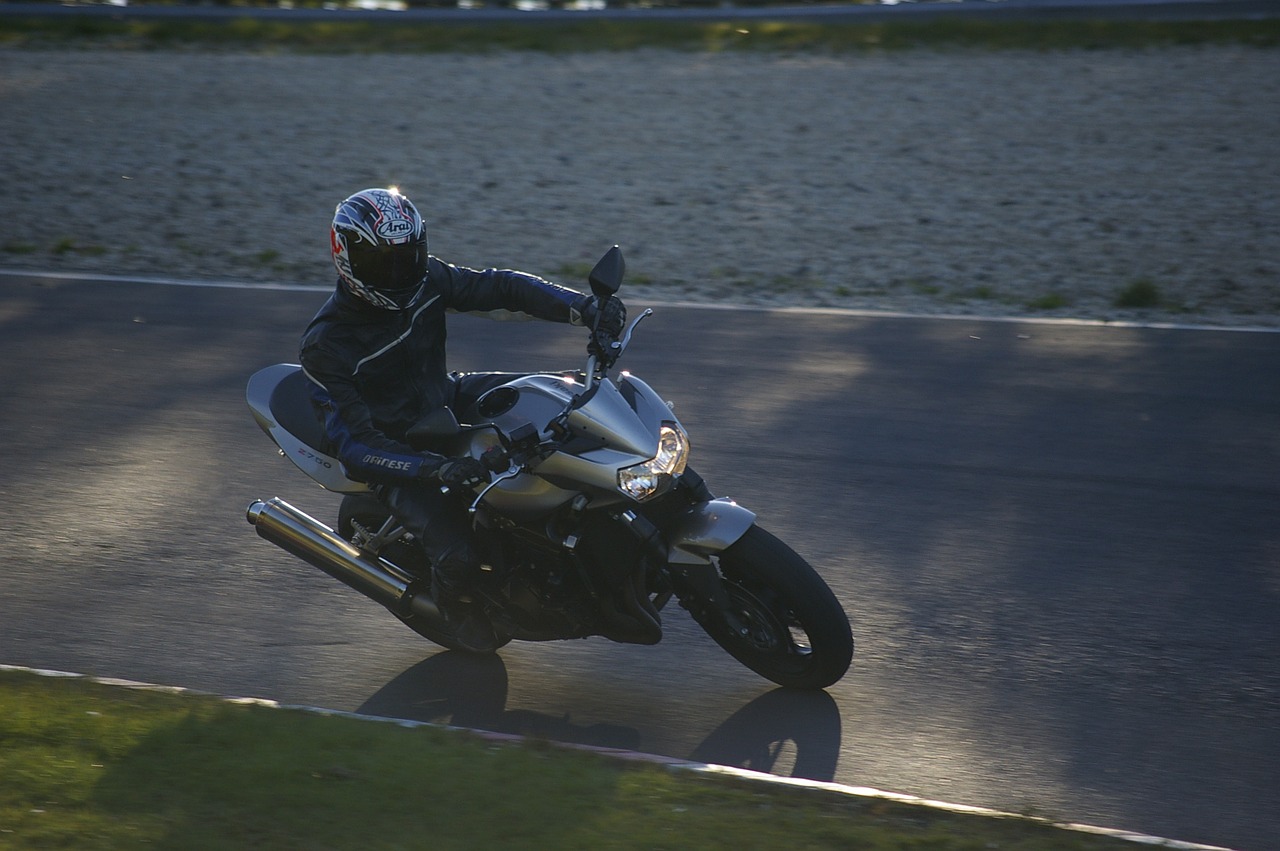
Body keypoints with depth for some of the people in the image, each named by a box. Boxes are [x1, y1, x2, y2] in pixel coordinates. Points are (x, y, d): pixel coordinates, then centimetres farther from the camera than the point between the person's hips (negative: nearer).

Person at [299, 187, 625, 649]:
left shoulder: (426, 278, -11)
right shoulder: (324, 345, -25)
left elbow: (500, 286, -9)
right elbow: (352, 443, -28)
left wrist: (588, 308, -25)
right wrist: (436, 469, -43)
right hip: (398, 452, -6)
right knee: (459, 559, -24)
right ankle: (456, 599, 14)